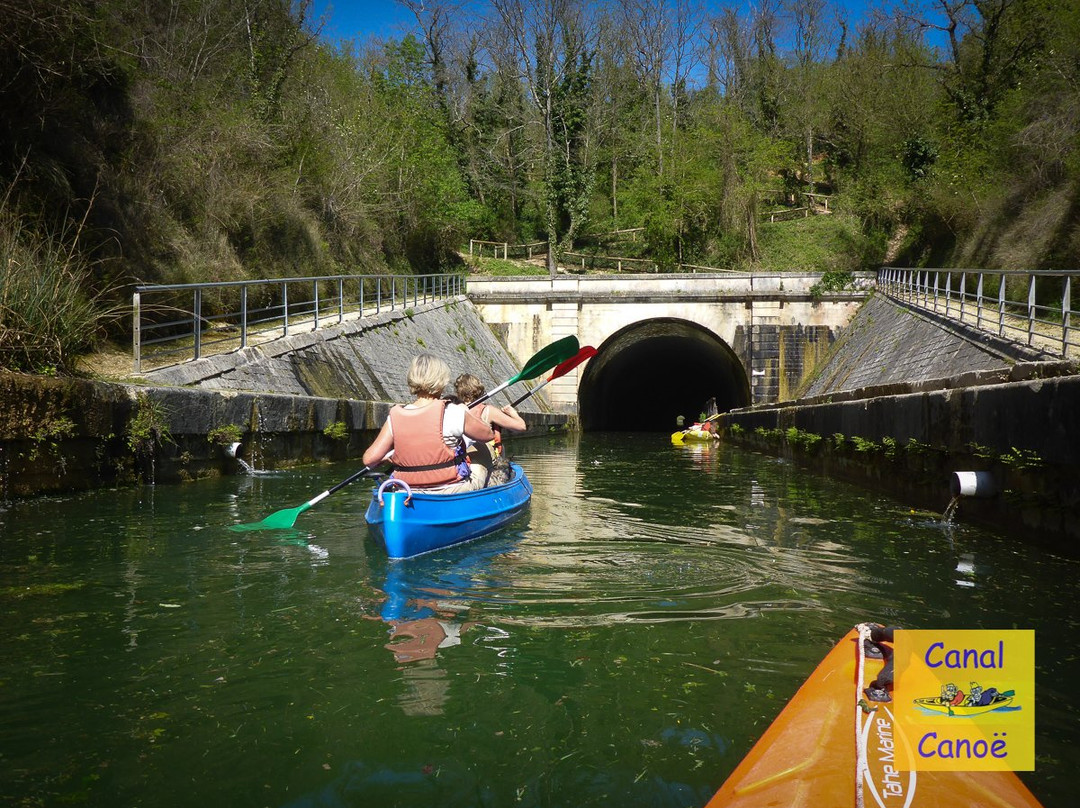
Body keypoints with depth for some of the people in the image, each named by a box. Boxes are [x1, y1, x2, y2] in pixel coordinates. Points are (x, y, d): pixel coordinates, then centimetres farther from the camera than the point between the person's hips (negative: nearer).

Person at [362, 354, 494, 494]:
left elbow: (369, 459, -9)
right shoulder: (453, 413, -17)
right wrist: (467, 412, 17)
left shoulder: (395, 418, -8)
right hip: (451, 494, -3)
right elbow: (488, 434, -1)